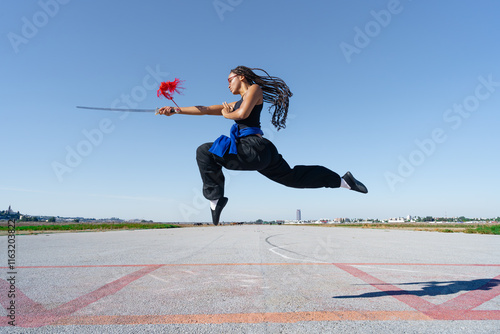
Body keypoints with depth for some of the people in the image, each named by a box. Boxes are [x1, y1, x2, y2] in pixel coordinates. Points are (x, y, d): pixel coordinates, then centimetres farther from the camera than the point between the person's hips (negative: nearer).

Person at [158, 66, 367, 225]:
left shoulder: (255, 88, 5)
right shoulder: (236, 103, 27)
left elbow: (243, 114, -14)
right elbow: (204, 109, 24)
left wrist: (226, 114, 8)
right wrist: (175, 110, 20)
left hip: (253, 149, -10)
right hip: (262, 153, 10)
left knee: (205, 152, -9)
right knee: (292, 177, 19)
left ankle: (215, 198, -8)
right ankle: (343, 180, 25)